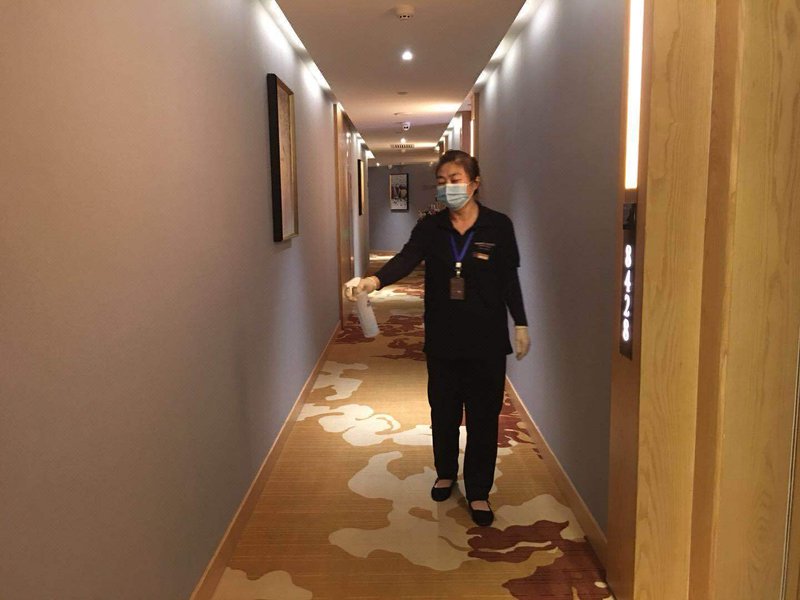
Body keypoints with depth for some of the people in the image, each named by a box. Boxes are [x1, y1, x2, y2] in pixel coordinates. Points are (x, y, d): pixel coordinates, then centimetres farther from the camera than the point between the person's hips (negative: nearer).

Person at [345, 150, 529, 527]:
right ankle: (446, 473, 39)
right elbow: (406, 259, -18)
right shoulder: (430, 228, -1)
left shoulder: (498, 226, -4)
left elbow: (509, 279, 1)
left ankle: (478, 491, 22)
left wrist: (521, 325, 2)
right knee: (443, 411, 15)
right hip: (442, 339, 2)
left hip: (487, 340, -2)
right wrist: (374, 280, -37)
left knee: (483, 416, 5)